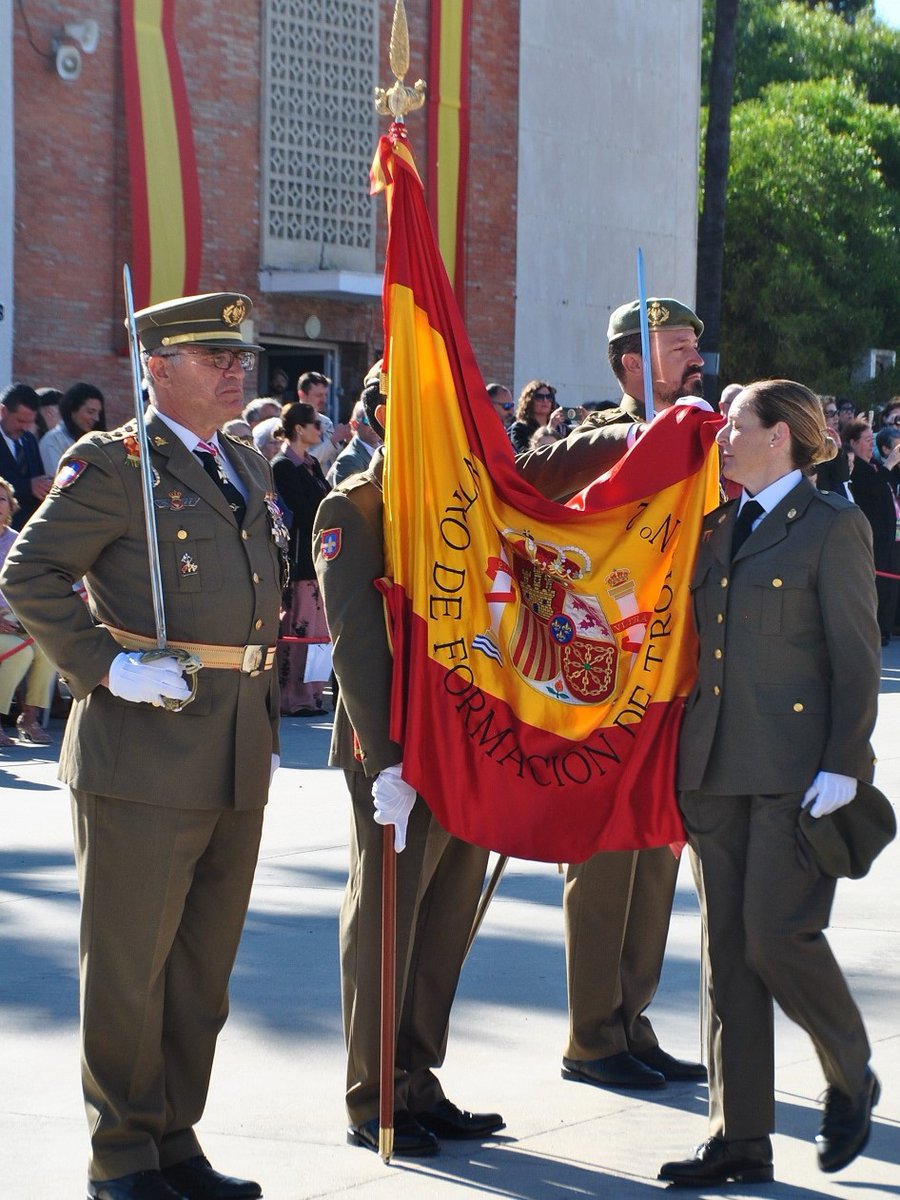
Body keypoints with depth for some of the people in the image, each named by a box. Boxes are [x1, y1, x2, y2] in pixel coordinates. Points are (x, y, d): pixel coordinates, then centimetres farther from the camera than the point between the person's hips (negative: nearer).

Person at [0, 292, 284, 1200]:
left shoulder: (248, 470, 17)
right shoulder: (113, 465, -6)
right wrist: (108, 664, -18)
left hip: (237, 760, 7)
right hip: (145, 754, -7)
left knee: (204, 963, 12)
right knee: (128, 961, 1)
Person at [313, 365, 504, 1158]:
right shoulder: (353, 509, -7)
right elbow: (356, 642, -14)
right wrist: (384, 760, -19)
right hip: (401, 753, -6)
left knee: (448, 920, 10)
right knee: (385, 919, 1)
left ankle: (419, 1087, 20)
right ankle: (374, 1104, 11)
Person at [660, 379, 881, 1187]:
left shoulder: (833, 526, -4)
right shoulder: (719, 528, 15)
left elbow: (857, 657, -8)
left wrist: (842, 765, -15)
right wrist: (683, 750, 12)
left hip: (796, 770, -7)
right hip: (715, 768, 7)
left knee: (778, 934, -10)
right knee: (729, 952, 5)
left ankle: (851, 1081, 17)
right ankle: (741, 1140, 10)